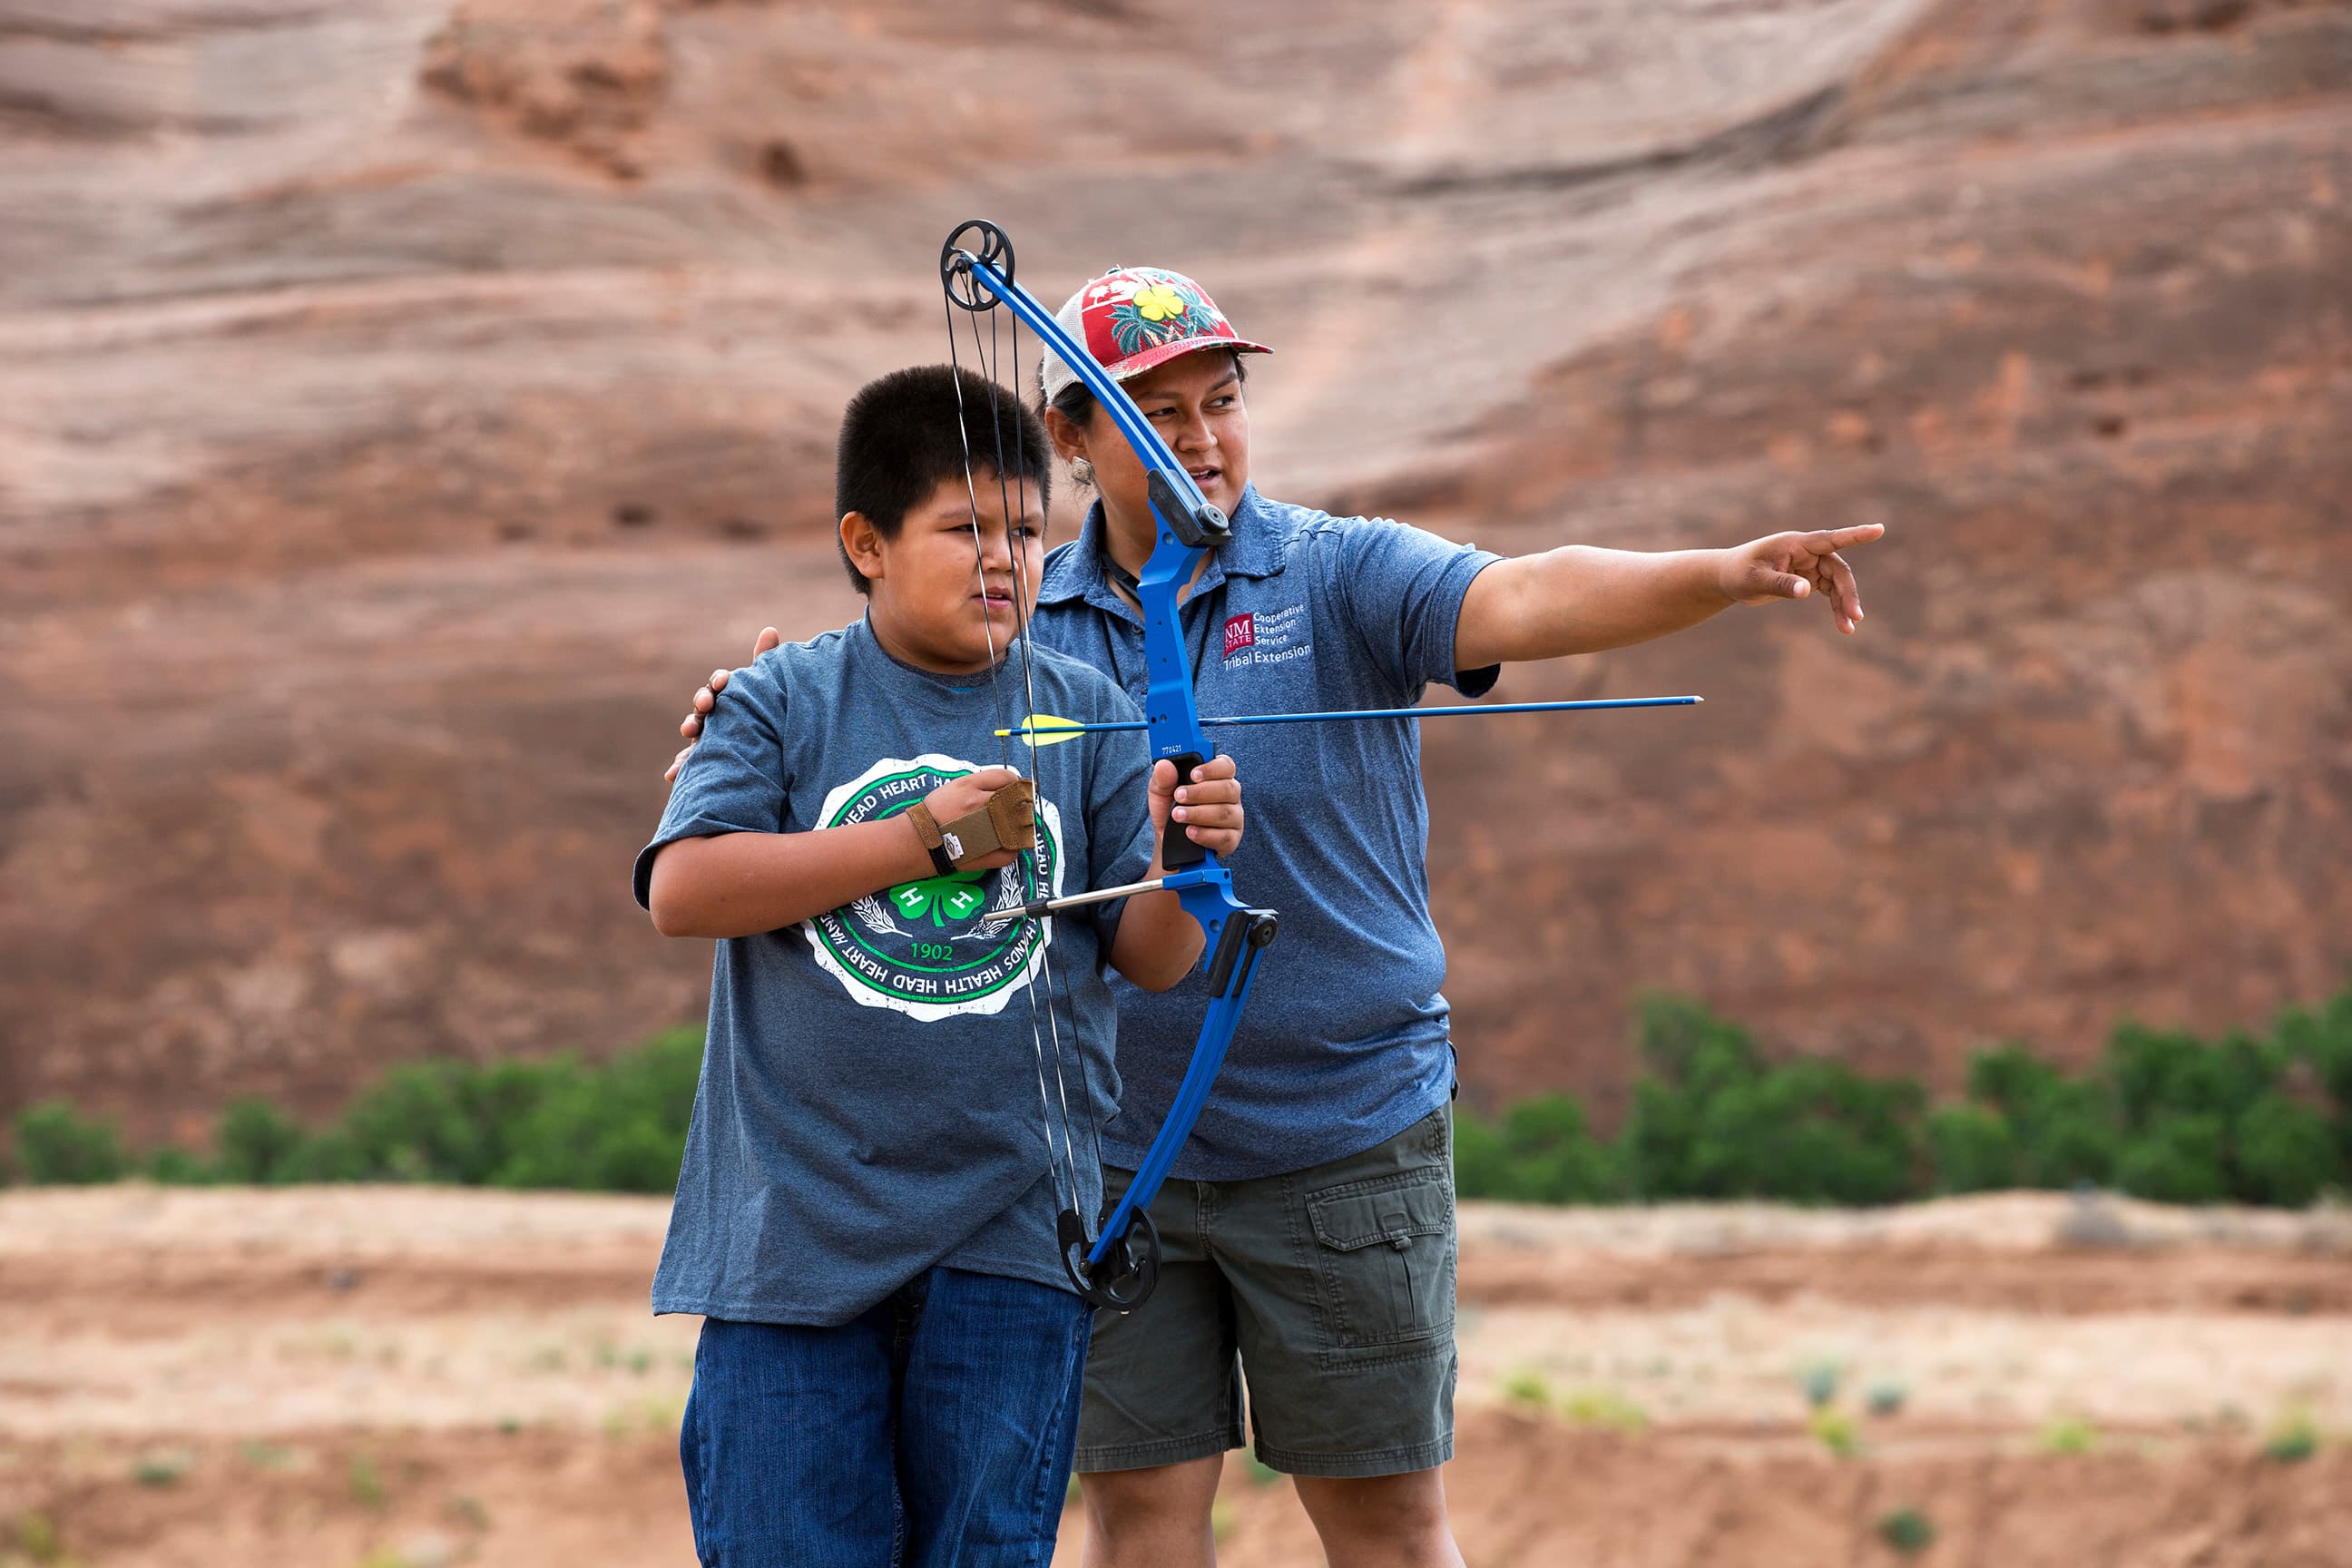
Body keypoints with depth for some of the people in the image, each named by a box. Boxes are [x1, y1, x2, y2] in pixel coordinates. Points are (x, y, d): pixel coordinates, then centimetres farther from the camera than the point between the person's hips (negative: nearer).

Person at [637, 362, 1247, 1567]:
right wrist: (923, 837, -14)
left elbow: (1149, 961, 3)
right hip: (797, 1224, -1)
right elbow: (681, 890, -12)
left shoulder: (1083, 717, 7)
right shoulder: (784, 700, 2)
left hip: (1011, 1233, 2)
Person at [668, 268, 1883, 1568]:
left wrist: (1723, 574, -39)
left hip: (1344, 1140, -2)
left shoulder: (1341, 577, -6)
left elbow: (1522, 599, -21)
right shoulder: (1026, 623, 4)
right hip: (1114, 1153, 2)